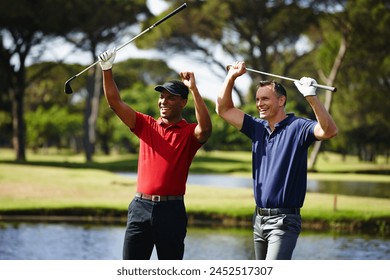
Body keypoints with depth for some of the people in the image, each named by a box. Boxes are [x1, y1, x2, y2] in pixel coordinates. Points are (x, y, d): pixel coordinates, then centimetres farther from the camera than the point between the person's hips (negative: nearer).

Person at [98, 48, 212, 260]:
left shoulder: (189, 133, 1)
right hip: (141, 206, 3)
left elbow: (205, 128, -23)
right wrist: (107, 70, -9)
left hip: (171, 210, -3)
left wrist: (193, 89, -25)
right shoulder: (146, 125, 10)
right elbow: (115, 103, 3)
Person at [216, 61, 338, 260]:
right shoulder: (258, 127, 11)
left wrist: (311, 96, -36)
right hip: (259, 218, 8)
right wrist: (232, 77, 8)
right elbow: (224, 109, 18)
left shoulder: (297, 127, -9)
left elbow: (329, 131, -27)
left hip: (284, 220, -8)